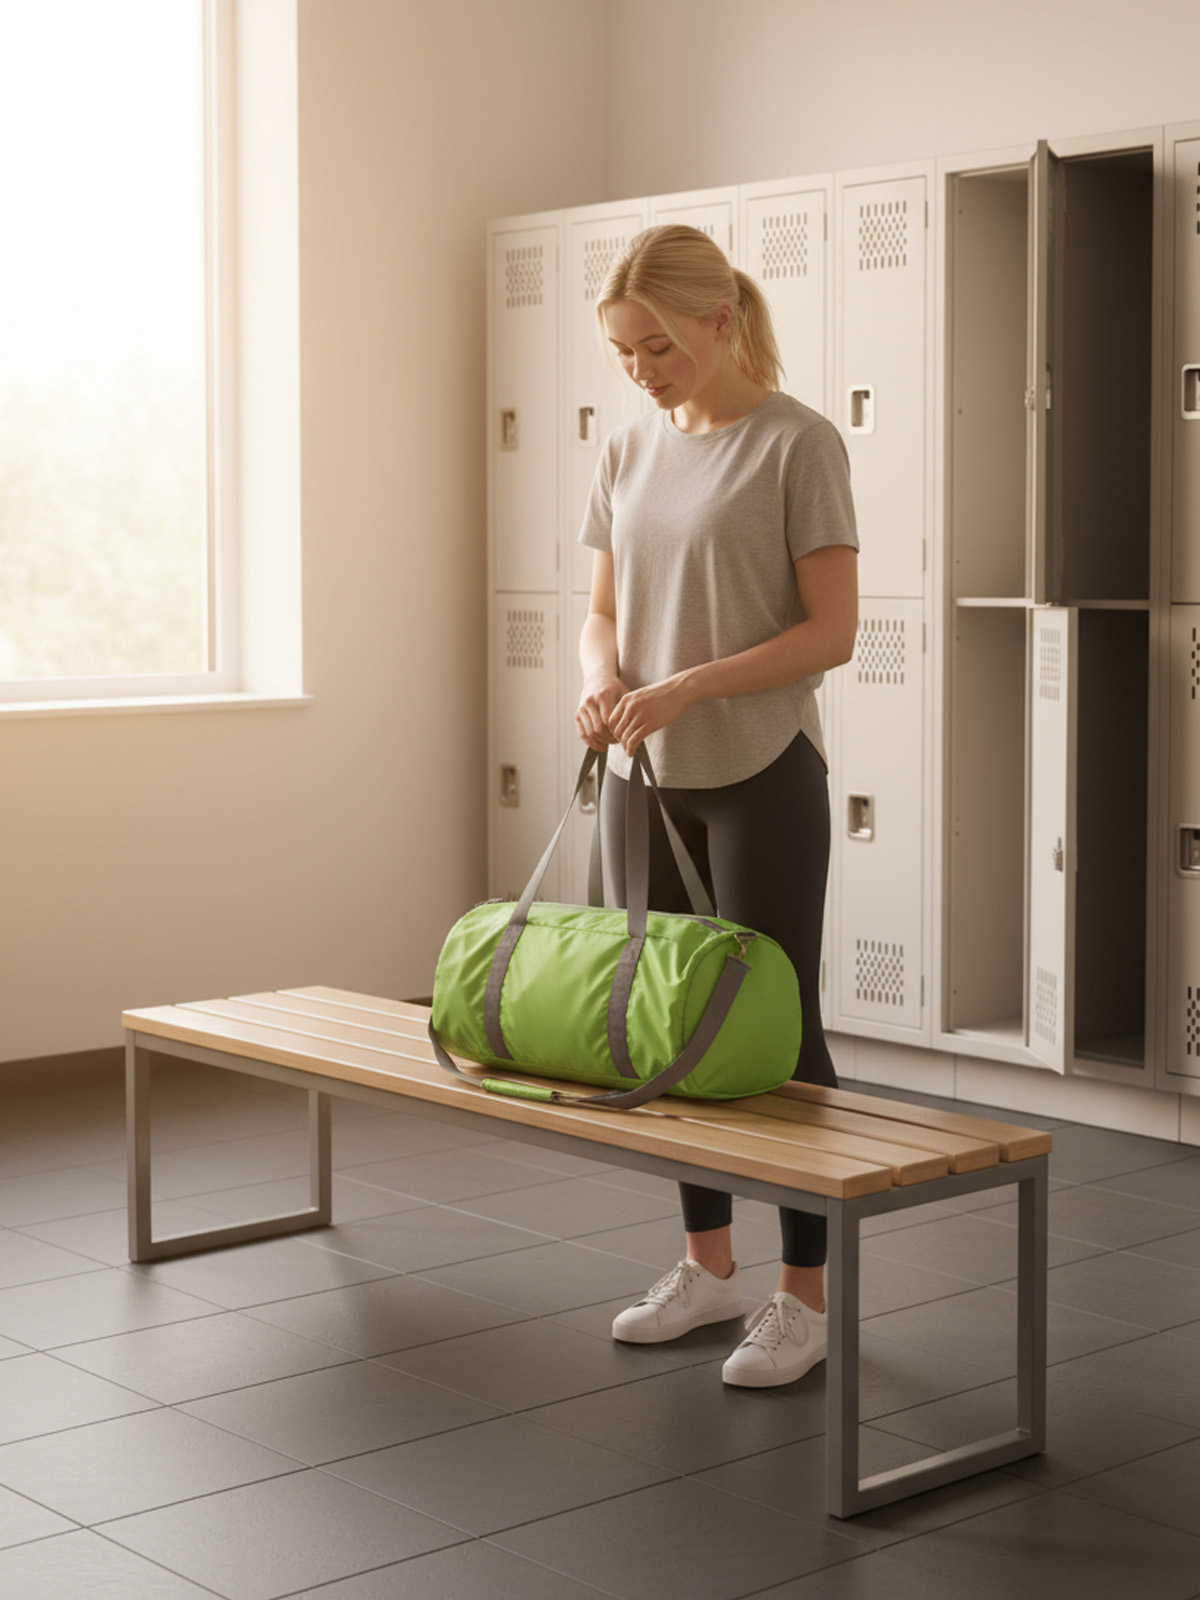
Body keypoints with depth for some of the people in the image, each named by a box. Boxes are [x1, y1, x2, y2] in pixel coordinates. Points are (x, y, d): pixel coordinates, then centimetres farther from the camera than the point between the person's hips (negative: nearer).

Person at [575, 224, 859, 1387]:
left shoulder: (796, 444, -9)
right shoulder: (629, 449, 8)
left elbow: (831, 631, -12)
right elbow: (603, 609, 13)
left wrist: (686, 688, -21)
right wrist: (602, 679, -9)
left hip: (759, 777, -6)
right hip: (647, 779, 6)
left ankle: (803, 1295, 9)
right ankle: (708, 1264, 26)